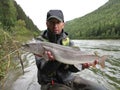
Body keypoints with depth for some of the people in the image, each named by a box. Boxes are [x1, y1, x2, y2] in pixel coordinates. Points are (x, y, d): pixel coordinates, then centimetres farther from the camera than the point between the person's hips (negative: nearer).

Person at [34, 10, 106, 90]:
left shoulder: (67, 40, 2)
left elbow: (72, 67, 0)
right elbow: (43, 70, -17)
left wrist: (81, 65, -21)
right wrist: (55, 60, -35)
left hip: (68, 78, 4)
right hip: (50, 83, -4)